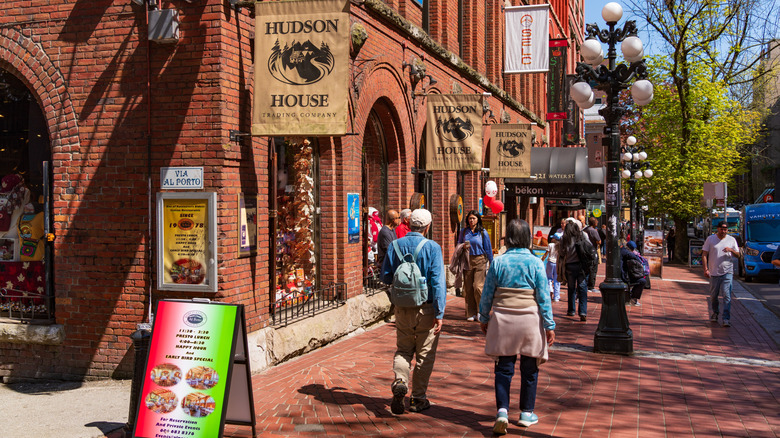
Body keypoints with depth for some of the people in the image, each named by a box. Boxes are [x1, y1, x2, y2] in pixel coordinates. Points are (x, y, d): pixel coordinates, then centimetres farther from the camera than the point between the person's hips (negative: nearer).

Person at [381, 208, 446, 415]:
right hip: (426, 308, -3)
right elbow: (438, 282, -15)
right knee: (425, 354, 9)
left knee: (403, 350, 15)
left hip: (402, 308, 3)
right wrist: (439, 313, -13)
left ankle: (400, 382, -10)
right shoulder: (432, 248, -11)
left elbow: (386, 278, 6)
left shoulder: (395, 245, 0)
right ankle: (418, 398, 14)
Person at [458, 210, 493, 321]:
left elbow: (488, 249, 7)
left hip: (480, 261, -3)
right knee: (468, 288, 2)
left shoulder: (483, 232, 1)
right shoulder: (464, 232, 9)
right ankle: (471, 314, 10)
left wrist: (491, 263, 8)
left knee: (478, 287, -11)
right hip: (467, 261, 3)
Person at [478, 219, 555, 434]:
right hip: (530, 320, -1)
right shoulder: (535, 263, -6)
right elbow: (543, 296, -5)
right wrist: (549, 325, 0)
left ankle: (502, 410, -7)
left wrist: (484, 318, 16)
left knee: (504, 367, 6)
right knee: (529, 368, 11)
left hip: (502, 319, 1)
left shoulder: (498, 262, -2)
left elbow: (487, 294, 3)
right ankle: (526, 413, 20)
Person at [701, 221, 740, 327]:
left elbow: (738, 255, 10)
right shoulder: (710, 239, 3)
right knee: (713, 296, 10)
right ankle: (714, 314, 32)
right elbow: (704, 254, 2)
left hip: (727, 272, -1)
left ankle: (726, 319, -11)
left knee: (726, 295, -11)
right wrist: (705, 269, -8)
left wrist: (731, 250, -12)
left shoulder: (731, 240, 7)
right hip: (714, 273, 1)